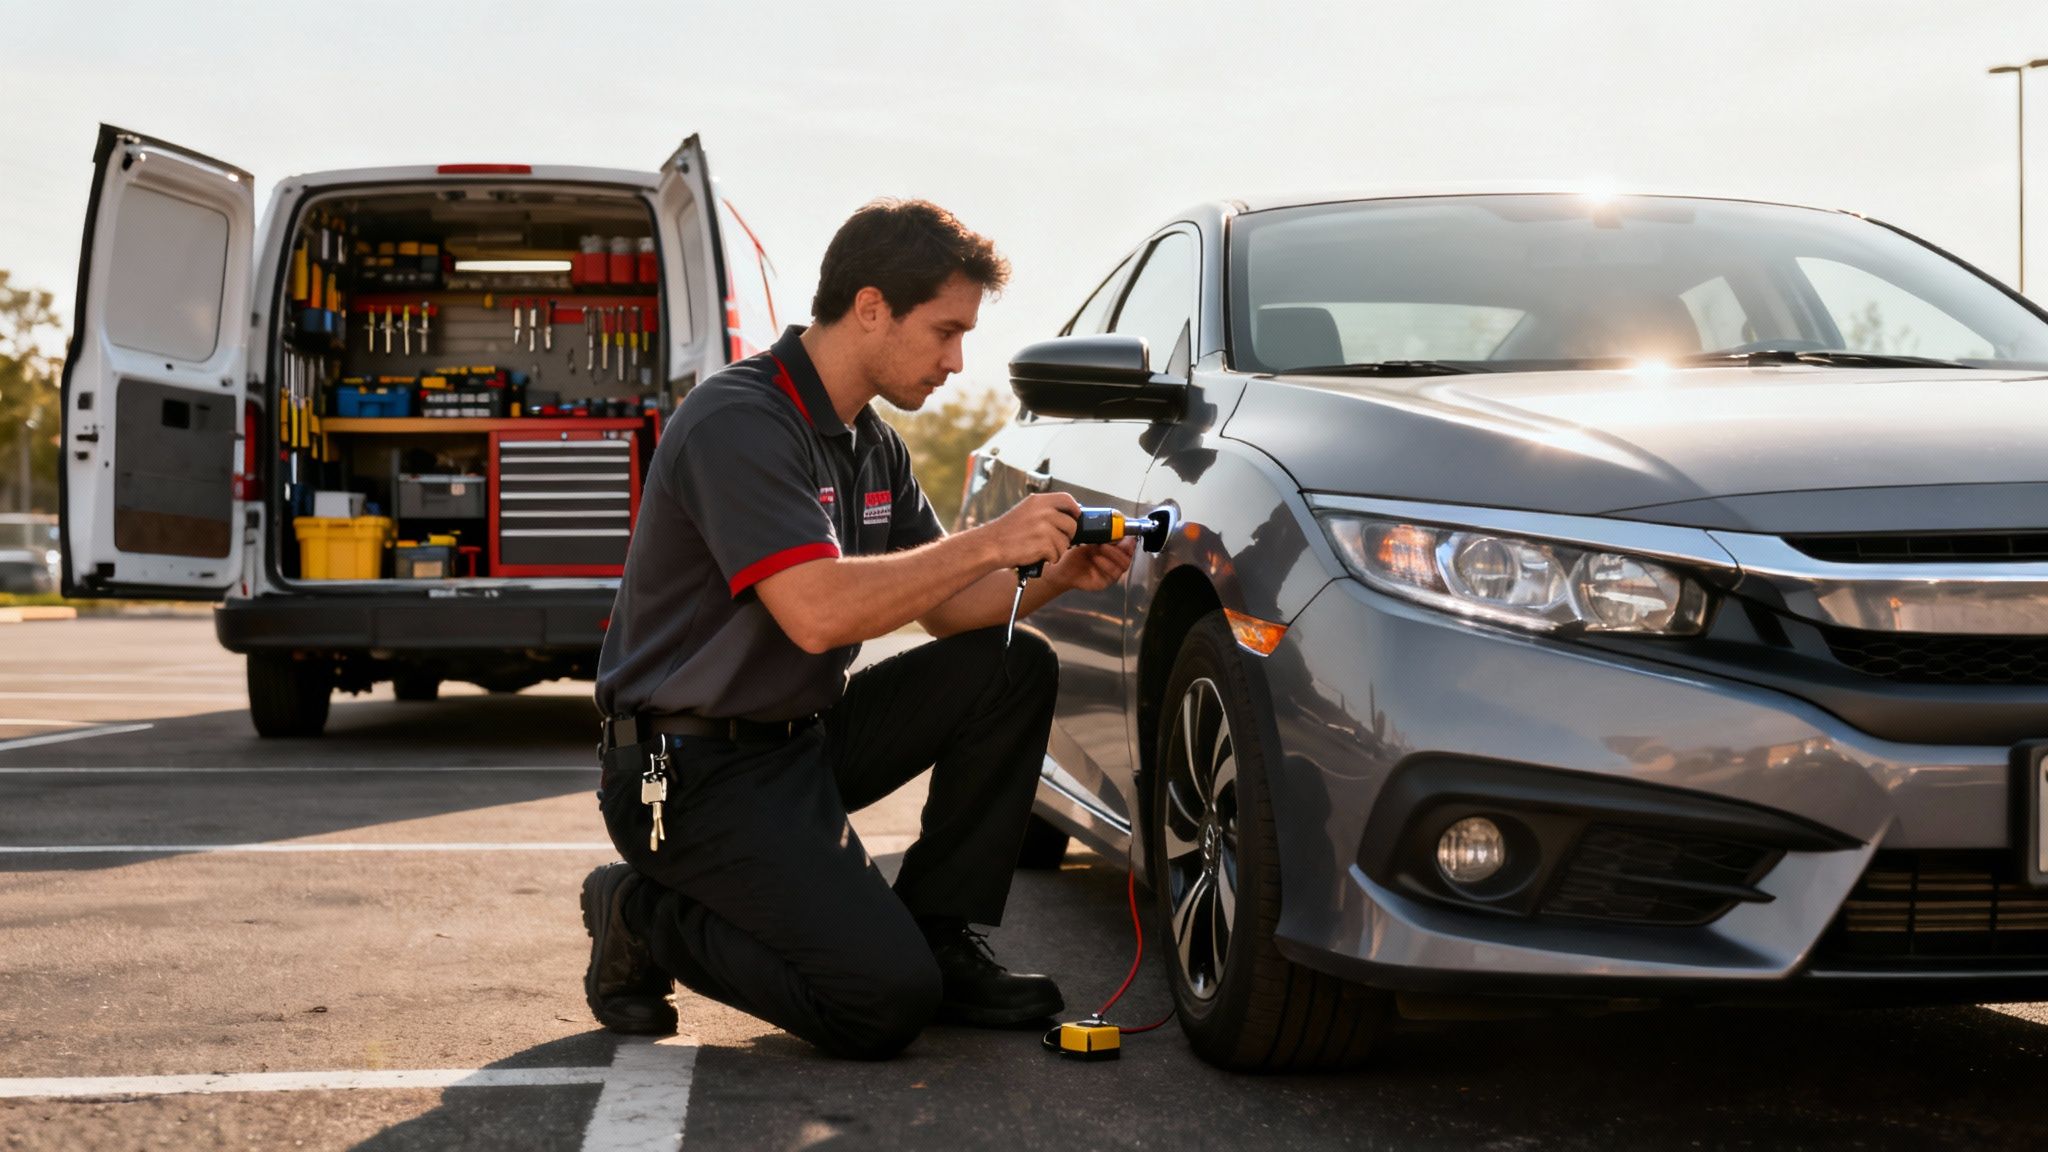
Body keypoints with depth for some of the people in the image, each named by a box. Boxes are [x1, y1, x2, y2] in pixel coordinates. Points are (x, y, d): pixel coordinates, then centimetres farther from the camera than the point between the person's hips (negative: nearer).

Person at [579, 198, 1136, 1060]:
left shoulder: (872, 444, 10)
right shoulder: (739, 422, -20)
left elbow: (941, 605, 13)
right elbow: (818, 613, -31)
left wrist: (1054, 575, -6)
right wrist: (991, 543, -24)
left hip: (806, 733, 9)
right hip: (698, 771, -9)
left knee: (1013, 668, -2)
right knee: (885, 1003, -19)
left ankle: (938, 935, 6)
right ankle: (644, 918, 2)